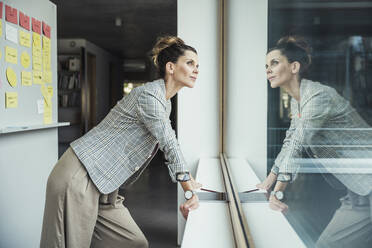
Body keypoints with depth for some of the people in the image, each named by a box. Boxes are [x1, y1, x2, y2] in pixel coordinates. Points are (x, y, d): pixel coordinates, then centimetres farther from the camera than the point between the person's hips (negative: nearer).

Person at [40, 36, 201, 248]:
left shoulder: (165, 102, 14)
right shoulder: (149, 95, -18)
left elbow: (169, 143, 22)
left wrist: (189, 181, 24)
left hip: (104, 186, 10)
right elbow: (169, 144, -18)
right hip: (79, 178, -10)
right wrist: (189, 190, -13)